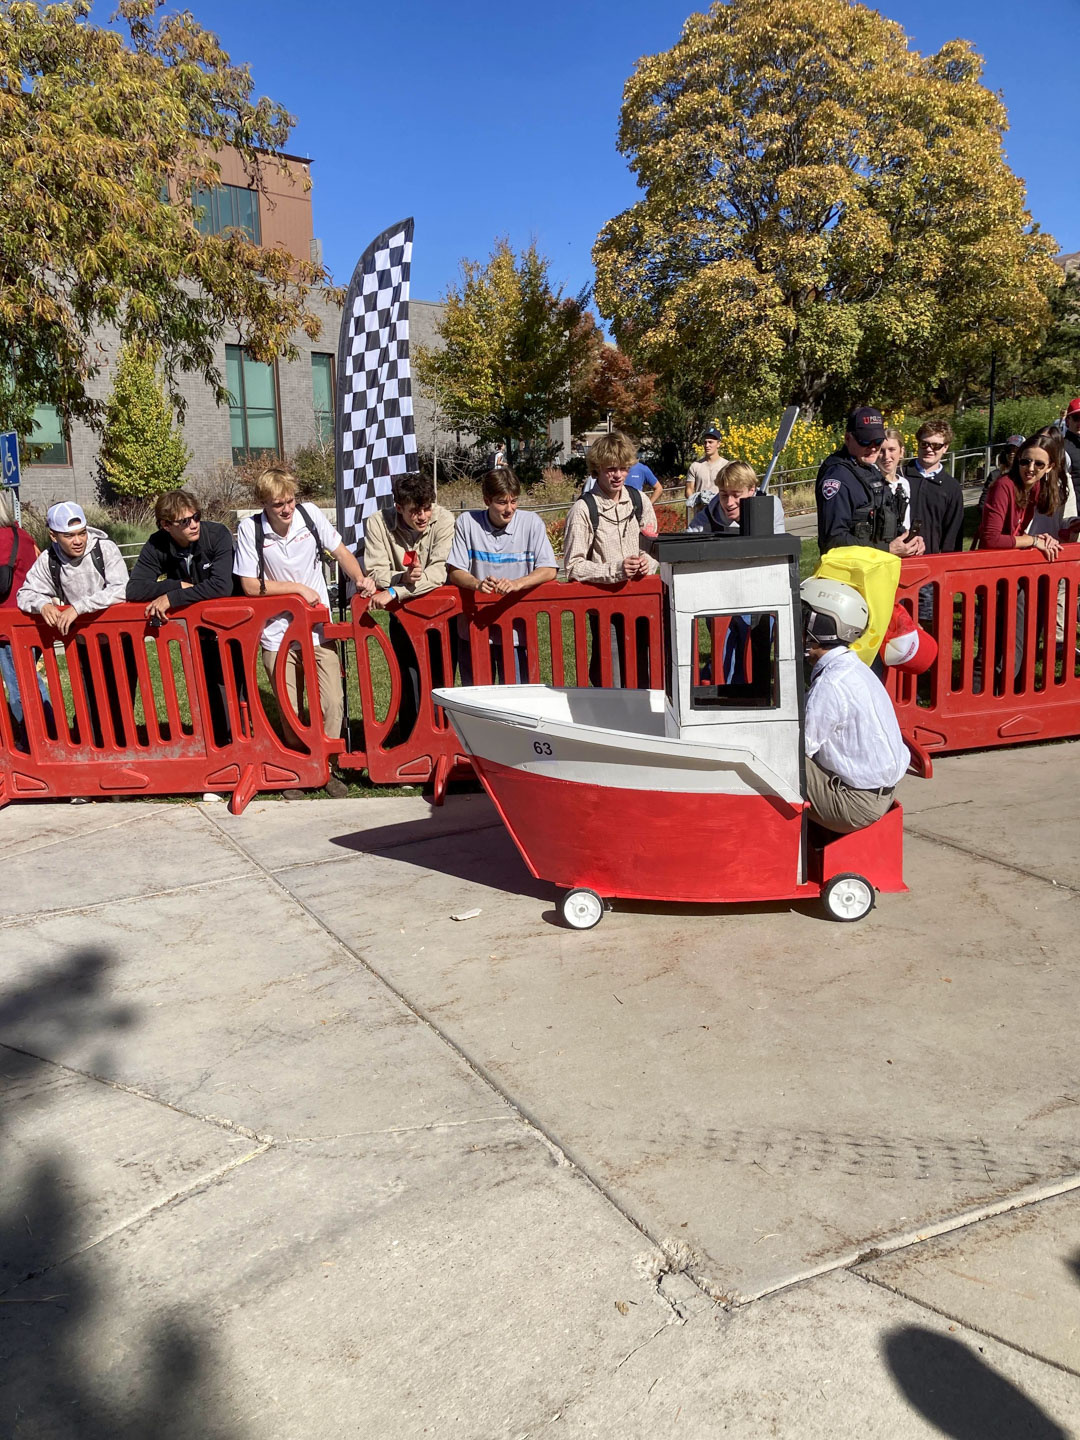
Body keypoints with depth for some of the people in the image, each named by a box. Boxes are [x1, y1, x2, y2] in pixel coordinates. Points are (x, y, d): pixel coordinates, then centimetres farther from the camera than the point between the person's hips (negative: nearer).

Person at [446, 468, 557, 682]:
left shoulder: (531, 522, -2)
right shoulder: (467, 522, -1)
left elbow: (549, 570, -6)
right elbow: (454, 571, -1)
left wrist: (516, 584, -22)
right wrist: (477, 584, -22)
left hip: (515, 630, -1)